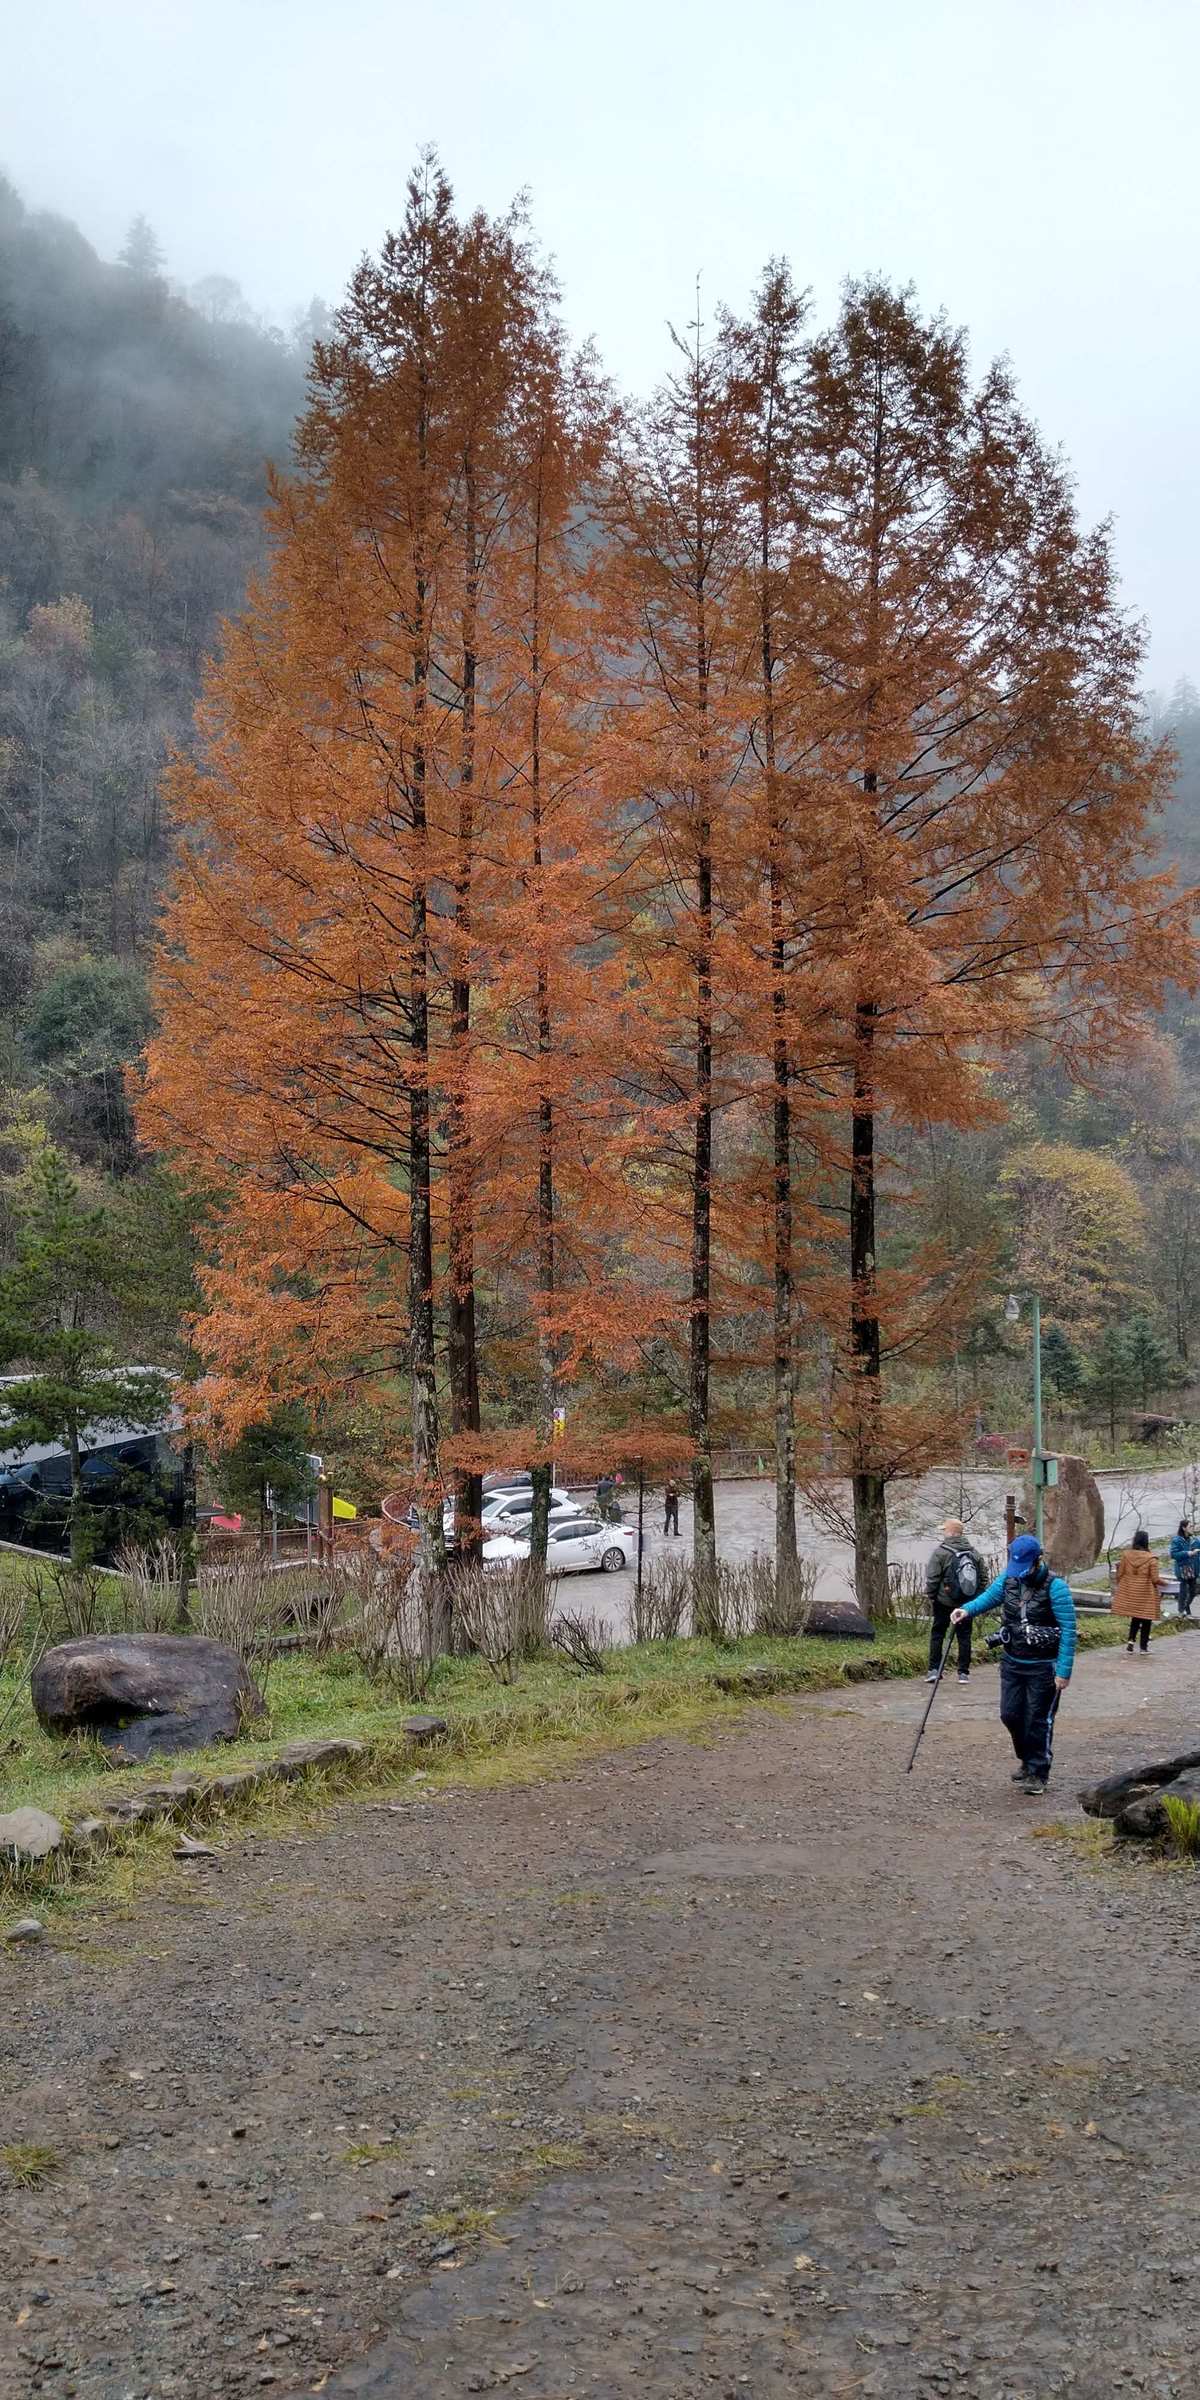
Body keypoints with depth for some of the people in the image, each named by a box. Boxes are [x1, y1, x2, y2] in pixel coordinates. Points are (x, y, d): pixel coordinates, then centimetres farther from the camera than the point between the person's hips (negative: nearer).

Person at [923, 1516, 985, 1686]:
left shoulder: (940, 1552, -12)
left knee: (937, 1634, 6)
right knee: (964, 1636, 9)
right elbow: (983, 1577, 9)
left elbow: (932, 1579, -12)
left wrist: (930, 1597, 0)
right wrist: (976, 1596, 15)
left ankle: (934, 1670, 3)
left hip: (944, 1602, -4)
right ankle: (963, 1672, 9)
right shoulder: (974, 1553, 4)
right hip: (967, 1604, 4)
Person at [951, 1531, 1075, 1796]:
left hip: (1043, 1667, -5)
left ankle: (1038, 1773, 17)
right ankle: (1026, 1759, 34)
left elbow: (1068, 1630, -17)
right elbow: (987, 1598, 5)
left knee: (1038, 1721, 2)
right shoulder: (1008, 1580, 0)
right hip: (1012, 1662, 5)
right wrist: (966, 1610, -18)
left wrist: (1063, 1671, -19)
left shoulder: (1055, 1587, -17)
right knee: (1010, 1715, 9)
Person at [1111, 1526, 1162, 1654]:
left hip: (1130, 1593, 3)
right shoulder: (1151, 1558, -16)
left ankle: (1131, 1640, 6)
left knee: (1135, 1618, 22)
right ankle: (1144, 1647, 15)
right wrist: (1162, 1582, 7)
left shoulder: (1126, 1555, -6)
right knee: (1146, 1620, 11)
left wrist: (1118, 1586, 16)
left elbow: (1120, 1574, 0)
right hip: (1146, 1594, -3)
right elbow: (1155, 1579, -14)